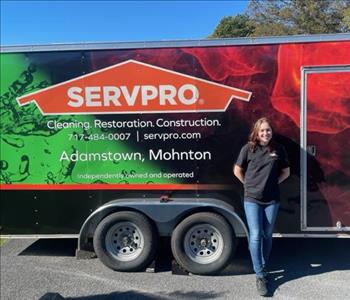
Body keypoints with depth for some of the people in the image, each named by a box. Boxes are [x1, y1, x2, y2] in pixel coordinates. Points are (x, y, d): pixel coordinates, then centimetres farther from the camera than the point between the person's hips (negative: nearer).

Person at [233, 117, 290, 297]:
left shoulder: (278, 149, 0)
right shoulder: (248, 148, -4)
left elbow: (286, 172, 12)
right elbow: (237, 170, 5)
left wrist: (274, 183, 2)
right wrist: (249, 185, 2)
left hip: (272, 200, 2)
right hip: (252, 199, -2)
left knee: (267, 236, 13)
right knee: (256, 236, -5)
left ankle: (263, 267, 31)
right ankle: (260, 276, 4)